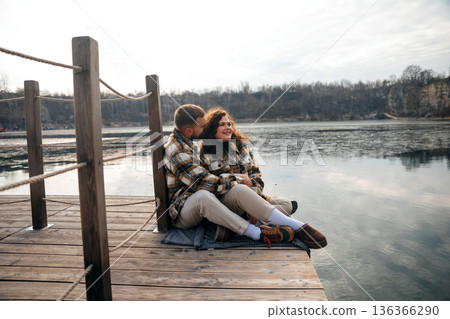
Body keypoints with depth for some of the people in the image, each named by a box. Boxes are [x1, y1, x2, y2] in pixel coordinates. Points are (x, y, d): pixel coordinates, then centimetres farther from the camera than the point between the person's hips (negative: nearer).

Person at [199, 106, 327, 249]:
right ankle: (295, 226, -36)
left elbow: (255, 174, 8)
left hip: (249, 196, 5)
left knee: (285, 203, -16)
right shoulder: (206, 154, 4)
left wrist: (254, 203, -8)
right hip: (224, 199, -5)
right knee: (240, 189, -38)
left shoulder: (242, 144, 14)